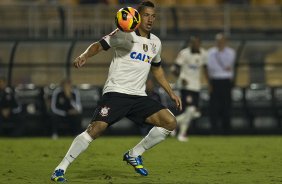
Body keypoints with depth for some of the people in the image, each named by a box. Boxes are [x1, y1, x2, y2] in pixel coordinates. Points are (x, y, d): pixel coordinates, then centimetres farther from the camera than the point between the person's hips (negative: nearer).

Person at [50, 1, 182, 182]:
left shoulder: (155, 42, 15)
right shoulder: (125, 34, -4)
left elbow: (157, 69, 30)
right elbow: (99, 45, -10)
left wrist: (171, 93, 27)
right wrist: (84, 56, -31)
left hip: (139, 96, 6)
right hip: (116, 92, -6)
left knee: (170, 122, -6)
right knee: (96, 128, -23)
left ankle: (134, 155, 10)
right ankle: (60, 169, -14)